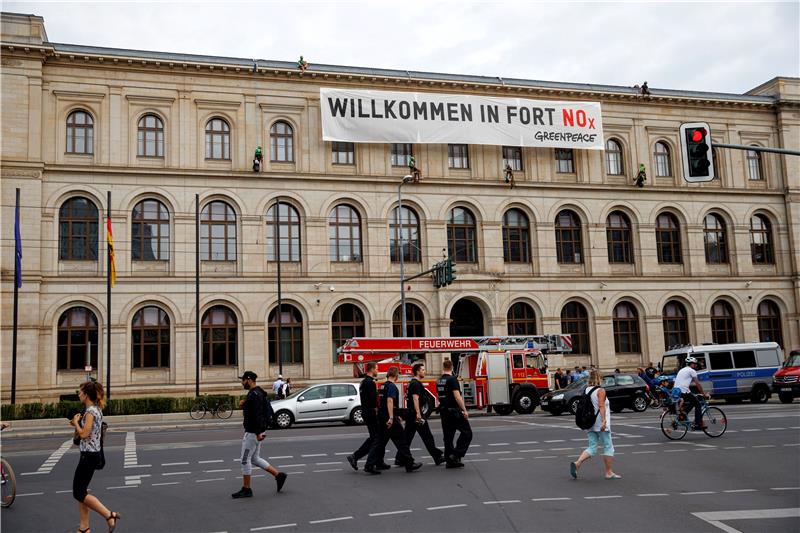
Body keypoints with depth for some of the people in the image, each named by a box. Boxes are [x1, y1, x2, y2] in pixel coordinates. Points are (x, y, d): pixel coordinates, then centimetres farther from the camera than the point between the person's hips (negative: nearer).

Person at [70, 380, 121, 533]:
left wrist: (76, 422, -7)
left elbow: (84, 434, -22)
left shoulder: (90, 411, -18)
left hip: (89, 456, -10)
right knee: (81, 492, 13)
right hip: (90, 454, 10)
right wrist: (78, 424, 9)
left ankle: (109, 515, -7)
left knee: (79, 493, -5)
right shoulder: (96, 409, 11)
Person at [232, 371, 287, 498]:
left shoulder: (254, 394, -19)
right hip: (253, 431, 11)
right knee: (255, 459, 15)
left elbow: (257, 414, -25)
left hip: (253, 432, -11)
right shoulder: (254, 393, 14)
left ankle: (246, 489, 6)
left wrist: (258, 433, -27)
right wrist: (244, 403, 5)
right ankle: (278, 475, 15)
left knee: (245, 459, -2)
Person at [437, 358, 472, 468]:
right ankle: (456, 455, -10)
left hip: (444, 412, 8)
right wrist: (464, 410, -18)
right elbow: (457, 396, -20)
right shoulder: (452, 379, -13)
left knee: (448, 436, 10)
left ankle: (450, 460, 11)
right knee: (467, 432, -1)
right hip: (454, 411, -8)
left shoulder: (439, 381, 11)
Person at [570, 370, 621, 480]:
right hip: (600, 424, -6)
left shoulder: (586, 390, 10)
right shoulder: (600, 390, -9)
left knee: (592, 448, 7)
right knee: (608, 447, 7)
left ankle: (577, 463, -14)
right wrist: (604, 421, -23)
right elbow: (601, 406, -19)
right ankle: (609, 472, 11)